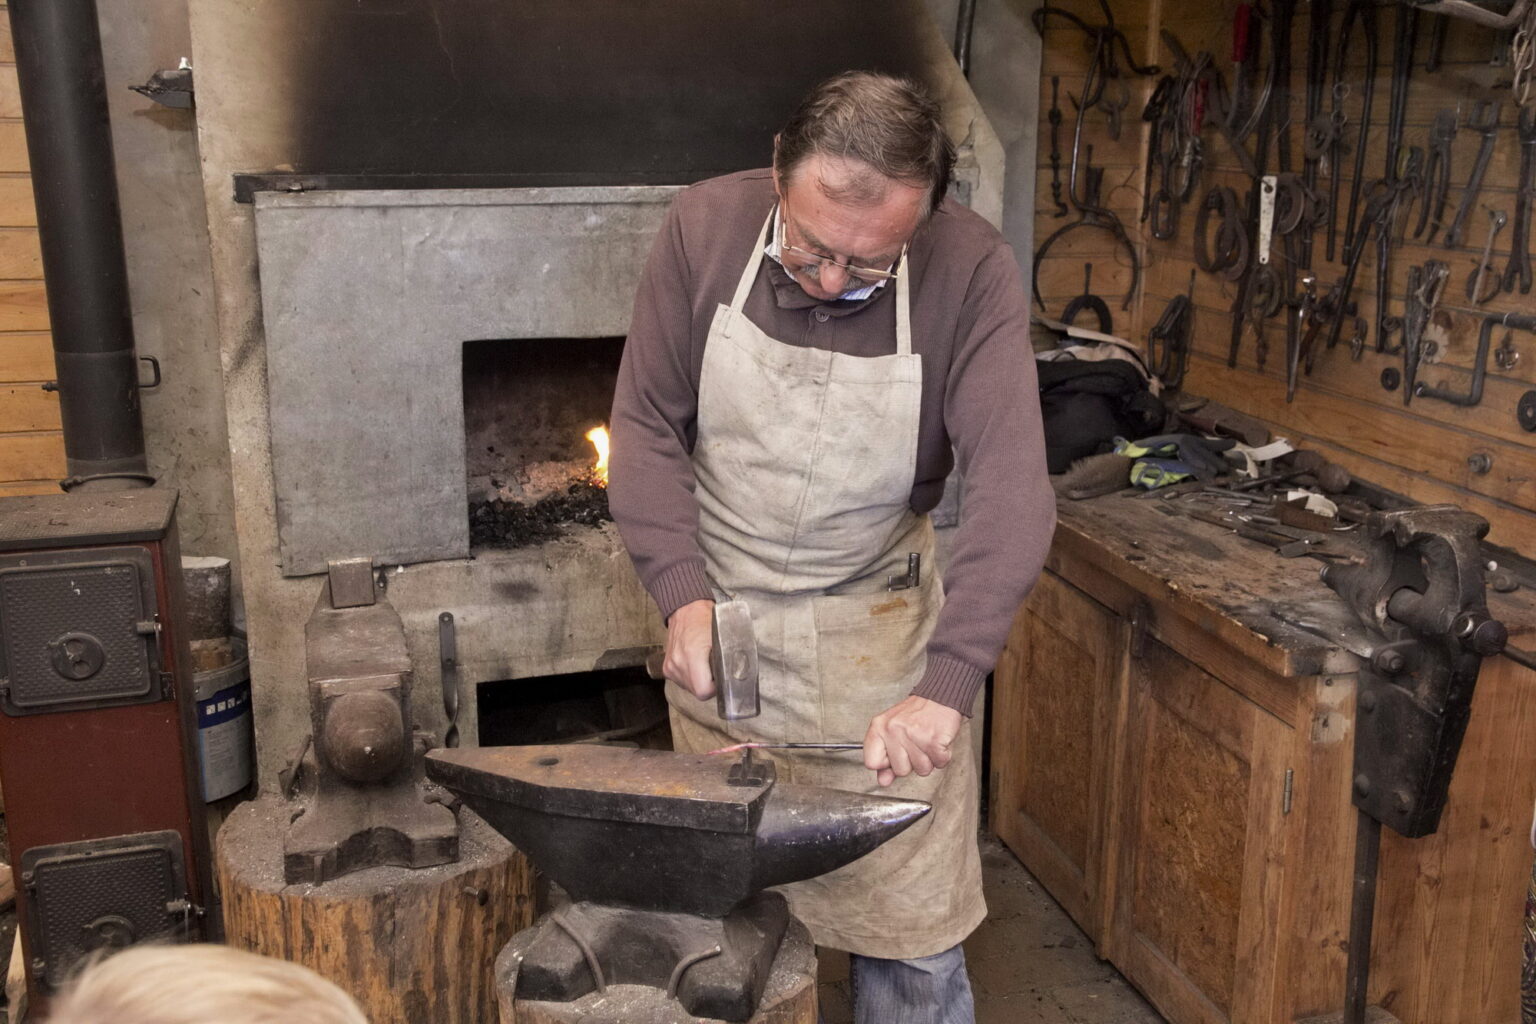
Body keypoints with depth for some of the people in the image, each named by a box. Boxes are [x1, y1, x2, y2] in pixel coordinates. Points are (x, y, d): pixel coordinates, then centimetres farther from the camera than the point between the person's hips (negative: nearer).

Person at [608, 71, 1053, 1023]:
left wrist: (947, 685, -34)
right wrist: (683, 592, -16)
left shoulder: (973, 272, -17)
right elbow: (646, 422, -4)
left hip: (878, 630, -1)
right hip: (717, 622, 2)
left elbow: (1011, 489, -23)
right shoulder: (705, 225, -11)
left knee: (911, 932, 6)